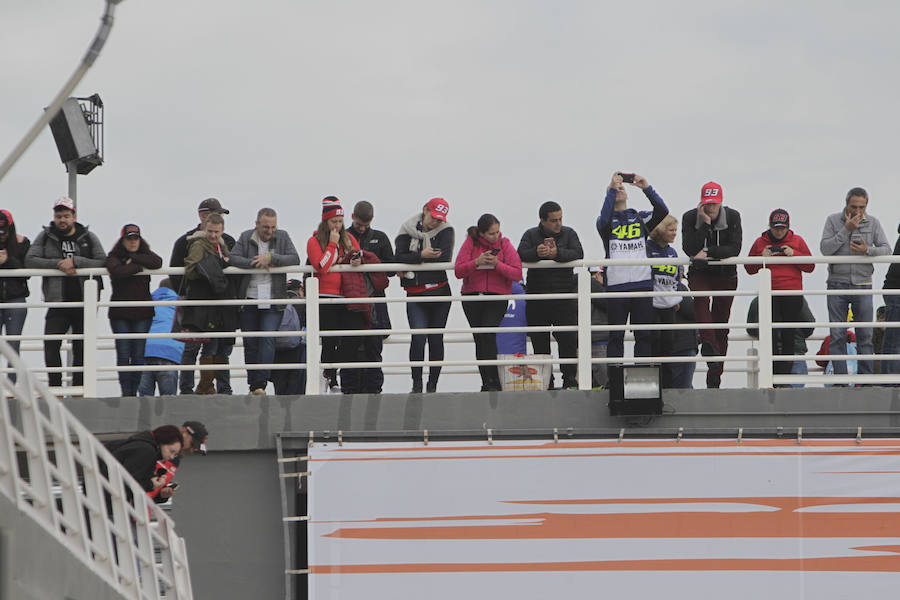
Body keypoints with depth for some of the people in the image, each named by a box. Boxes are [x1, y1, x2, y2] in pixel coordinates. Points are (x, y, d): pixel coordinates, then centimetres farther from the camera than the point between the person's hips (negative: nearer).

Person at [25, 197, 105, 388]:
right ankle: (55, 388, -11)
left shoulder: (89, 238, 8)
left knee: (81, 349, 2)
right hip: (58, 302, 0)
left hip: (84, 301, 0)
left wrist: (74, 261, -14)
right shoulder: (45, 237, 8)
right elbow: (30, 260, -3)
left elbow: (103, 262, -2)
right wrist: (58, 264, -14)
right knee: (50, 344, -16)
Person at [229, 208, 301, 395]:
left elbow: (295, 259, -5)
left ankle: (261, 383, -18)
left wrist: (271, 258, -16)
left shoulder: (282, 237, 5)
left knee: (268, 339, -15)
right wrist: (255, 263, -16)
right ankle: (253, 385, 12)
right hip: (249, 300, 2)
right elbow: (232, 258, -4)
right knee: (250, 343, 4)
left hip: (273, 301, -2)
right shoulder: (246, 238, 5)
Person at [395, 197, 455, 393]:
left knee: (436, 340, 3)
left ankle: (432, 385, 13)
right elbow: (399, 258, -7)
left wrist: (413, 259, -11)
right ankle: (416, 384, -8)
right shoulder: (408, 230, 4)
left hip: (440, 293, 0)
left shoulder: (446, 231, 1)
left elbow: (444, 258, -13)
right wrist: (422, 255, -20)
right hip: (415, 296, 0)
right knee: (418, 337, -14)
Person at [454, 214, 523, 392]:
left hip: (497, 297, -3)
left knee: (488, 336, -19)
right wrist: (477, 262, -21)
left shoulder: (504, 244, 0)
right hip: (471, 296, 3)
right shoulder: (470, 243, 2)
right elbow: (458, 271, -5)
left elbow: (517, 274, -6)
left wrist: (497, 264, -19)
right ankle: (486, 383, 12)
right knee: (479, 340, 5)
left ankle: (493, 382, -18)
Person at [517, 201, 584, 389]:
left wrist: (557, 253, -26)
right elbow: (521, 254, -10)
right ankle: (545, 381, 9)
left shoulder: (569, 234, 7)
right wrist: (537, 253, -30)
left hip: (565, 296, -1)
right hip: (537, 297, 1)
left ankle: (570, 379, 0)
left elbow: (578, 254, -9)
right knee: (540, 342, 3)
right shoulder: (531, 235, 7)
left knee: (569, 340, -5)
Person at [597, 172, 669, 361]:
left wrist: (647, 188, -13)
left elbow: (662, 211, -3)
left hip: (643, 283, 2)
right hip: (616, 285, -2)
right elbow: (604, 220, -15)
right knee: (616, 335, -1)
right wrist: (612, 189, -16)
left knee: (645, 335, 2)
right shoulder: (607, 220, 9)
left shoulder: (641, 218, 14)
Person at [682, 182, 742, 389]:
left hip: (726, 274, 1)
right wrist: (705, 223, -24)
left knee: (721, 323, 0)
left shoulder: (732, 217, -7)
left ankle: (715, 378, 5)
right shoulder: (690, 217, -9)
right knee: (701, 298, -35)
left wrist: (709, 252, -25)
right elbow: (689, 249, -20)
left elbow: (735, 249, -15)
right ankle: (709, 346, -45)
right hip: (699, 273, -1)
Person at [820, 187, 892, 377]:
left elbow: (886, 249, 2)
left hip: (862, 284, 1)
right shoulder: (833, 220, 1)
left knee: (865, 336, 0)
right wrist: (846, 230, -16)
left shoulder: (873, 223, 5)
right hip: (837, 284, -1)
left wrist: (867, 250, -16)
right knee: (837, 336, -2)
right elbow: (825, 249, -9)